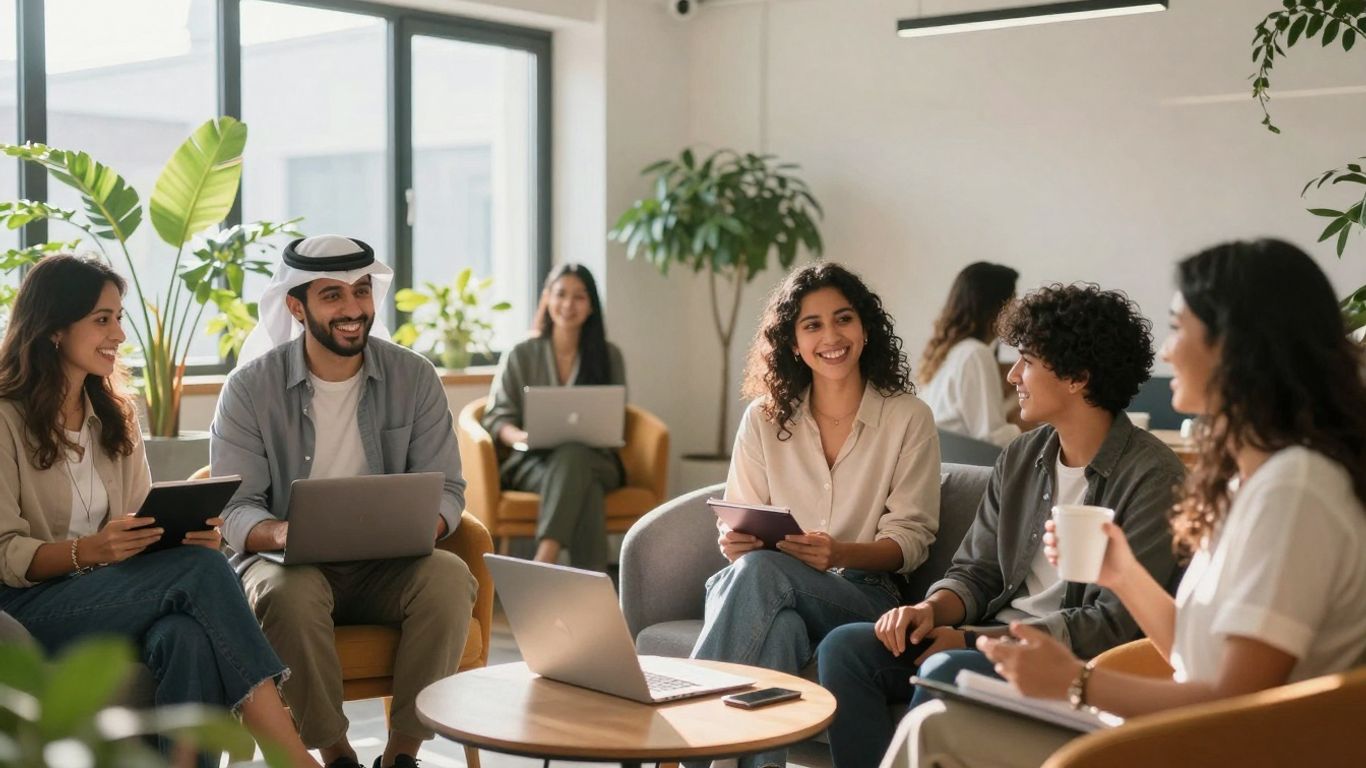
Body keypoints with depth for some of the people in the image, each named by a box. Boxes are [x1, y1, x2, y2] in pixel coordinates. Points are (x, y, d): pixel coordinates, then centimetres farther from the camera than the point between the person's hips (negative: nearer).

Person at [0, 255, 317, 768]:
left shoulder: (115, 416, 17)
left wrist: (184, 530, -9)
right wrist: (88, 550, -28)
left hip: (111, 598, 5)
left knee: (186, 638, -34)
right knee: (200, 570, -30)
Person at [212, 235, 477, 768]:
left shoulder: (414, 377, 2)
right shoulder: (249, 388, -3)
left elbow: (446, 489, 1)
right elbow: (234, 508, -6)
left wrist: (422, 524, -23)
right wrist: (279, 533, -29)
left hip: (386, 566, 2)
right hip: (288, 563, -1)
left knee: (450, 577, -30)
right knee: (290, 592, -36)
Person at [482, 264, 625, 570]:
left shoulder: (609, 356, 11)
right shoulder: (521, 356, 8)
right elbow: (496, 418, 4)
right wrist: (521, 436, -19)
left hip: (594, 459, 1)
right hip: (535, 462, -1)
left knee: (574, 456, -40)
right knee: (585, 486, -39)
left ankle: (542, 565, -50)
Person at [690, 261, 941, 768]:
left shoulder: (909, 419, 3)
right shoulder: (764, 419, 11)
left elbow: (911, 537, -2)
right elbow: (738, 526, 9)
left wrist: (841, 553, -22)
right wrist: (733, 542, -17)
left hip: (865, 596, -2)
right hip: (775, 594, 2)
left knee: (762, 569, -35)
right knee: (779, 629, -38)